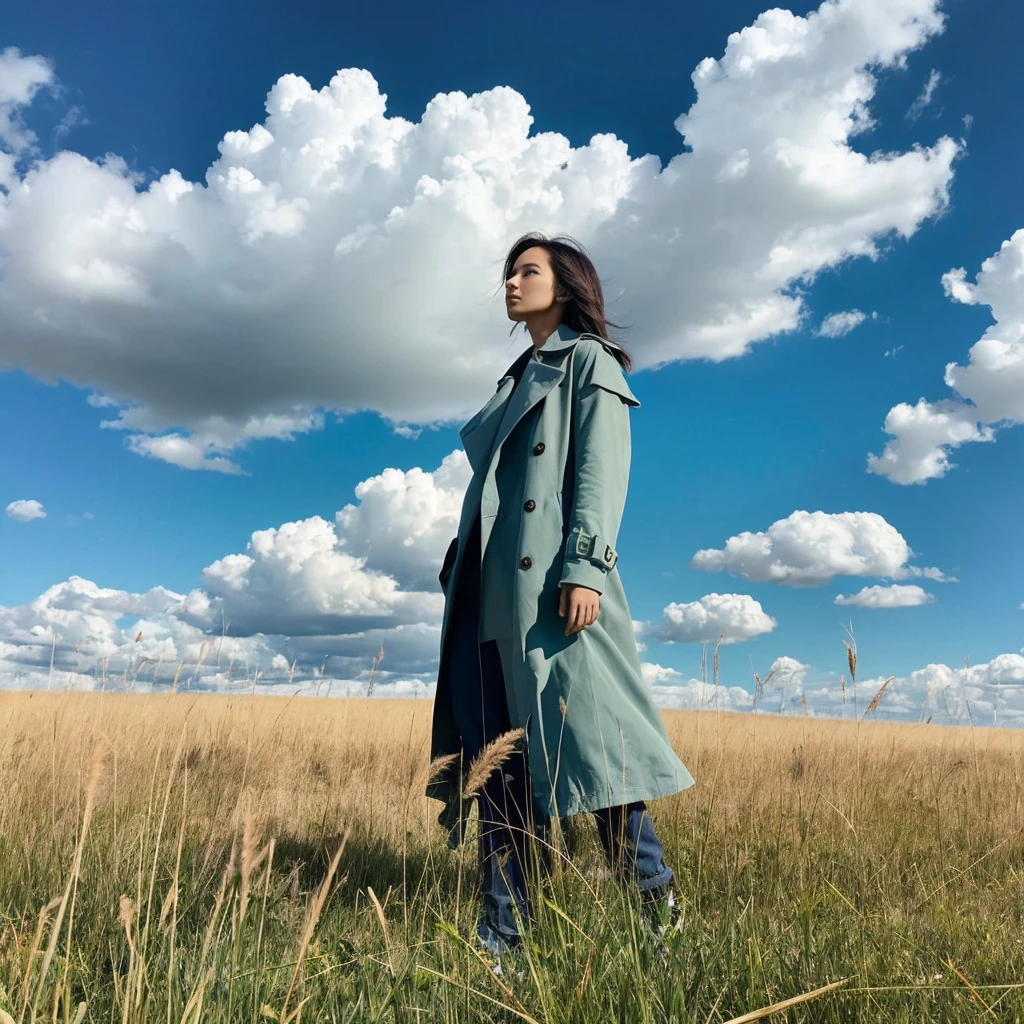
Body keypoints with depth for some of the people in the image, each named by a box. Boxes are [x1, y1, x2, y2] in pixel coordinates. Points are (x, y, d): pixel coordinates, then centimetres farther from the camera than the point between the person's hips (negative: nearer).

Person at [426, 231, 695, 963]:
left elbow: (602, 469, -8)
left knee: (583, 730, -9)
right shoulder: (517, 380, 27)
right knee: (499, 751, 3)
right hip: (492, 583, 8)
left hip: (551, 575, -7)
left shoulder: (589, 361, 6)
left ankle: (656, 909, 4)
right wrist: (461, 573, 17)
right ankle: (502, 932, 9)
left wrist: (583, 567, -20)